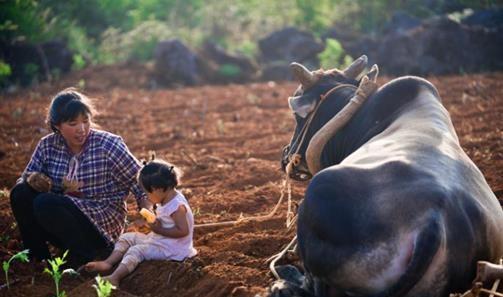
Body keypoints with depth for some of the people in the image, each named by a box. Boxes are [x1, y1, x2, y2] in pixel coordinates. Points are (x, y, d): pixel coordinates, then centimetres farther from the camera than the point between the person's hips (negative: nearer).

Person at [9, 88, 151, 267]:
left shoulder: (108, 145, -9)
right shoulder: (47, 146, 1)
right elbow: (24, 180, 5)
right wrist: (32, 180, -20)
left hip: (104, 224, -5)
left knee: (45, 204, -28)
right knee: (20, 194, -16)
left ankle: (88, 255, -12)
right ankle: (37, 257, -4)